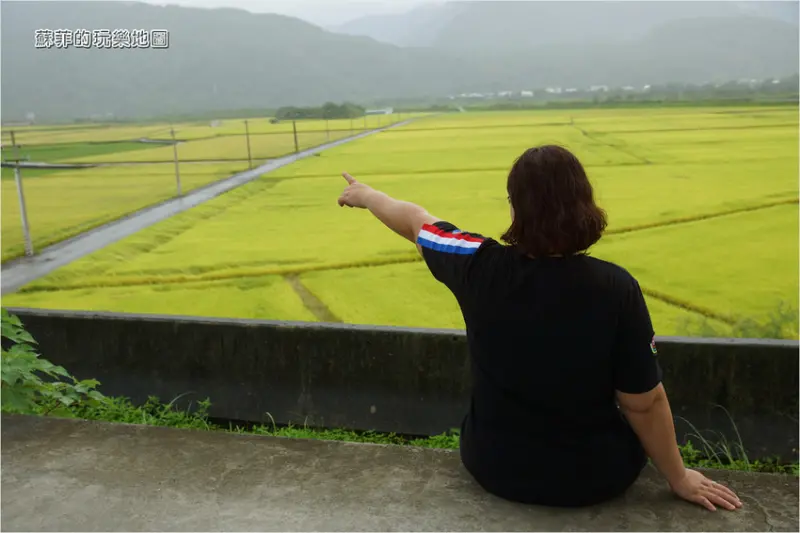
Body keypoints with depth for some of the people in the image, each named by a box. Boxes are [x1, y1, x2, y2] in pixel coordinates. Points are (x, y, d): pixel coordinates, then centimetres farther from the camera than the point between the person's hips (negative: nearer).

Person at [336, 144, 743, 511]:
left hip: (494, 467, 1)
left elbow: (414, 221, -1)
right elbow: (644, 403, -16)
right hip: (596, 477, 0)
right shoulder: (617, 288, -24)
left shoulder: (480, 266, -21)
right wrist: (678, 477, 2)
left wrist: (365, 195, 19)